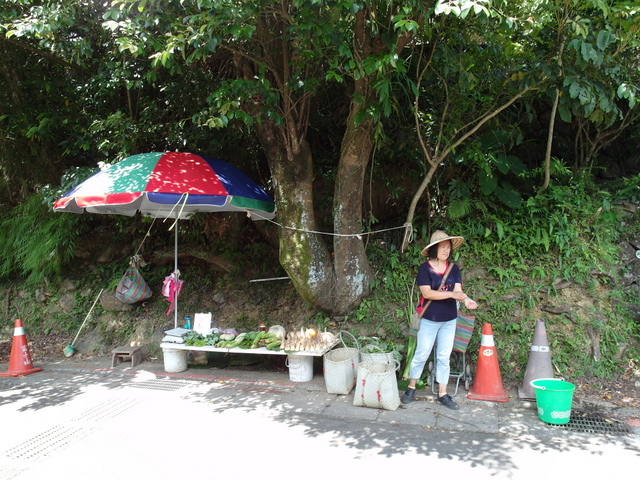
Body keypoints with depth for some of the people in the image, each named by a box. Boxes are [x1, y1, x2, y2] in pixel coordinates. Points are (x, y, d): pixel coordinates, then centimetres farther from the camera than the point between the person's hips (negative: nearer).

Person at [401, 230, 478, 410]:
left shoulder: (454, 268, 3)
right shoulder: (425, 268, -10)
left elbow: (457, 289, -8)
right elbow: (427, 293, -20)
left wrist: (466, 299, -30)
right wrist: (451, 294, -28)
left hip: (449, 320, 4)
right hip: (429, 320, -4)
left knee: (444, 357, 11)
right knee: (421, 354, 5)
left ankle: (442, 394, 21)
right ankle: (411, 388, 23)